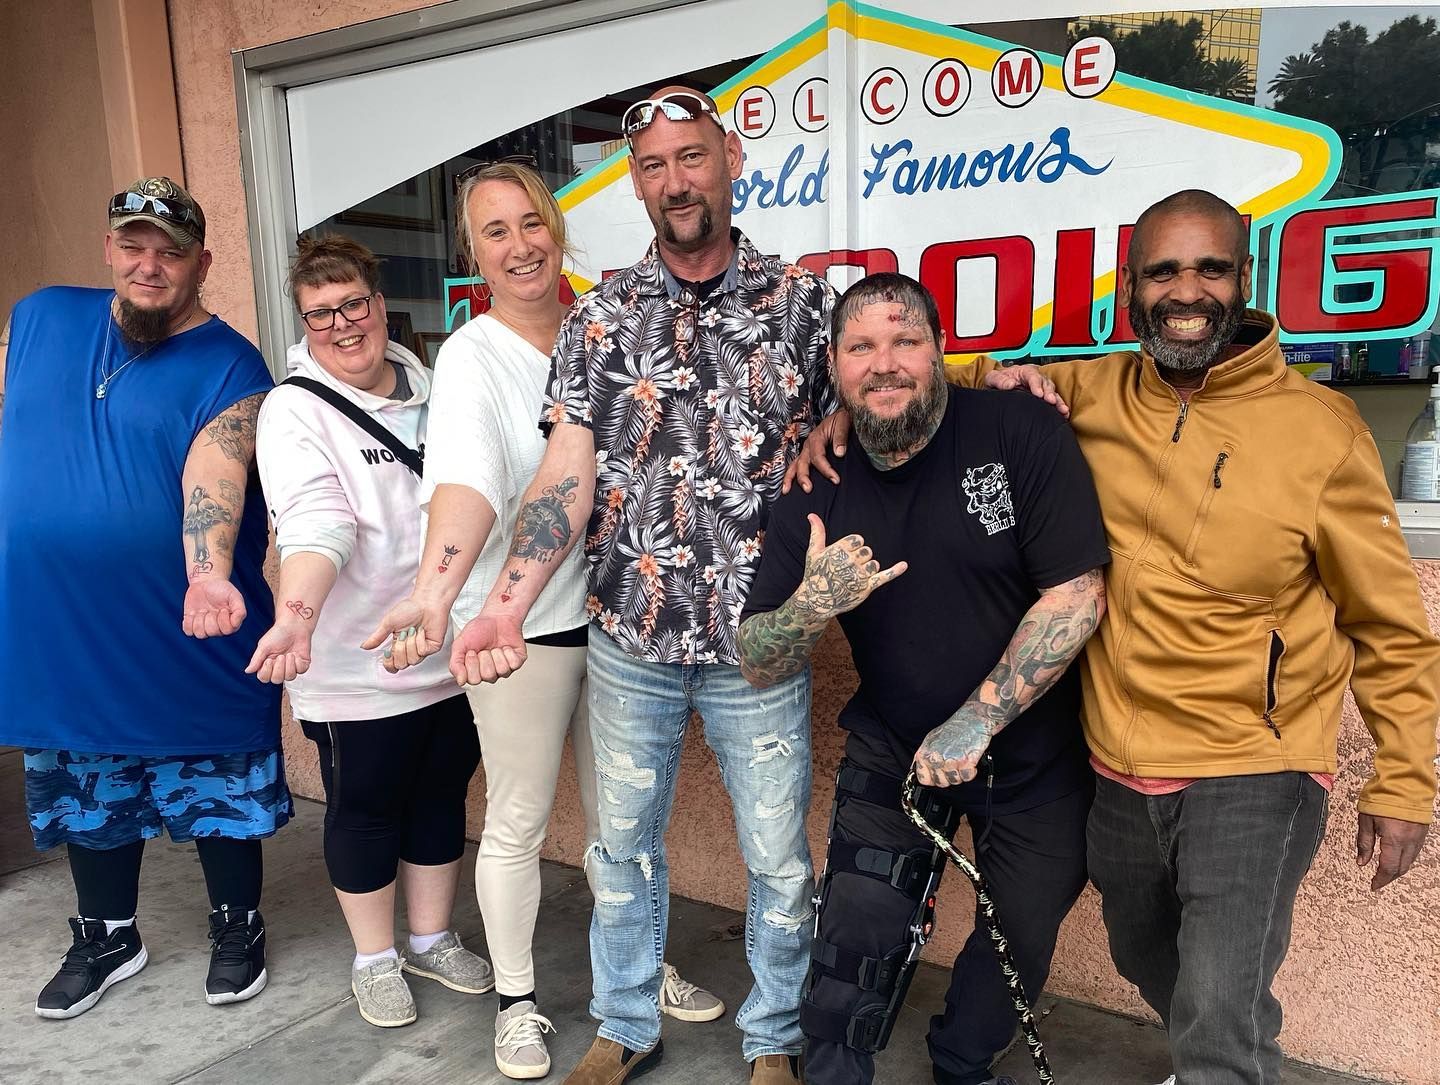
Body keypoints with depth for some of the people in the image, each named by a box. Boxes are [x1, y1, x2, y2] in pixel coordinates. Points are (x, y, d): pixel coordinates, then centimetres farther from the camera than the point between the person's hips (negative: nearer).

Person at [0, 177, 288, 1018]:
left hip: (188, 637, -4)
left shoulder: (231, 366, -11)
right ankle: (107, 939, 41)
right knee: (86, 790, 20)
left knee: (220, 787, 10)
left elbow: (214, 474, -26)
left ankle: (239, 928, 33)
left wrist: (209, 575, -42)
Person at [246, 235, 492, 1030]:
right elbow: (312, 521, -26)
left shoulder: (427, 389, 7)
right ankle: (374, 959, 32)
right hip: (357, 667, -5)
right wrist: (297, 611, -44)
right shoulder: (293, 411, -10)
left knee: (442, 796, 17)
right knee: (366, 810, 10)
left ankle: (432, 941, 37)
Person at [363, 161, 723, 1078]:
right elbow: (466, 478, -30)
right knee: (519, 822, 10)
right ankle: (518, 999, 31)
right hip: (519, 624, -5)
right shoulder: (472, 358, -12)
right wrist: (436, 588, -47)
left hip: (615, 608, 5)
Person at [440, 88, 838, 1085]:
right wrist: (509, 603, -19)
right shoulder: (599, 318, 1)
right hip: (630, 639, 2)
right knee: (625, 844, 16)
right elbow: (567, 473, -7)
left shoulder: (802, 301, -1)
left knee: (779, 858, 11)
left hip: (759, 642, -1)